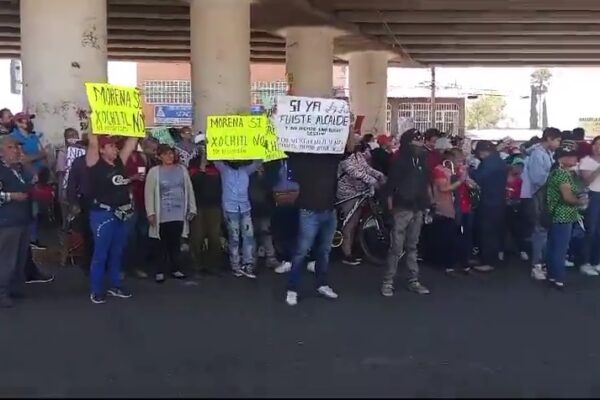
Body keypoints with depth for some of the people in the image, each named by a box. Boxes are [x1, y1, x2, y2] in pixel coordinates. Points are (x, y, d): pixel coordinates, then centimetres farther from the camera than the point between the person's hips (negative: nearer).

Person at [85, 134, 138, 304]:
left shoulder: (119, 162, 9)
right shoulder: (96, 164, -7)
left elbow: (131, 142, 11)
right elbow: (92, 142, -18)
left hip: (121, 214, 7)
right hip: (103, 214, -6)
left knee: (117, 253, 15)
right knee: (101, 254, 0)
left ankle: (115, 285, 27)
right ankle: (96, 290, 8)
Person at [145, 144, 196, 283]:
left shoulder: (182, 169, 7)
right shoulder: (154, 171, -4)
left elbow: (189, 190, 10)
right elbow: (149, 193, -5)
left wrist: (192, 209, 7)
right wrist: (150, 213, -11)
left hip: (179, 215, 3)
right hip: (162, 215, -3)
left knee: (175, 243, 12)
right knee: (161, 244, 5)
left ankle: (175, 269, 22)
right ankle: (159, 271, 12)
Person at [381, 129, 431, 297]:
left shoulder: (422, 160, 10)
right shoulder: (399, 161, -7)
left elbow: (426, 183, 16)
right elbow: (390, 185, -8)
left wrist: (427, 204, 11)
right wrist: (390, 206, -13)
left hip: (418, 209, 6)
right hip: (402, 208, -5)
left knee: (412, 247, 13)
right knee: (397, 247, -6)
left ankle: (413, 281, 18)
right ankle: (388, 282, 1)